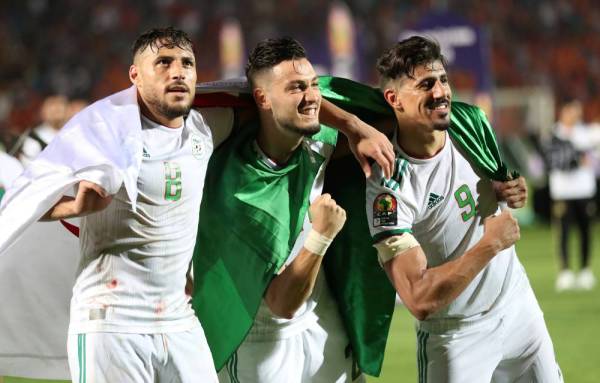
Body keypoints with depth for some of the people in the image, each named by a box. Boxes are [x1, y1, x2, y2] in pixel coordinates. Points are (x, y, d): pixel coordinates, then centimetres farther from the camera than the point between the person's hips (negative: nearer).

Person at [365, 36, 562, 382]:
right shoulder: (389, 189, -26)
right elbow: (420, 300, -31)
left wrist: (510, 190, -6)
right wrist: (491, 244, -27)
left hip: (520, 309, 6)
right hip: (456, 337, -6)